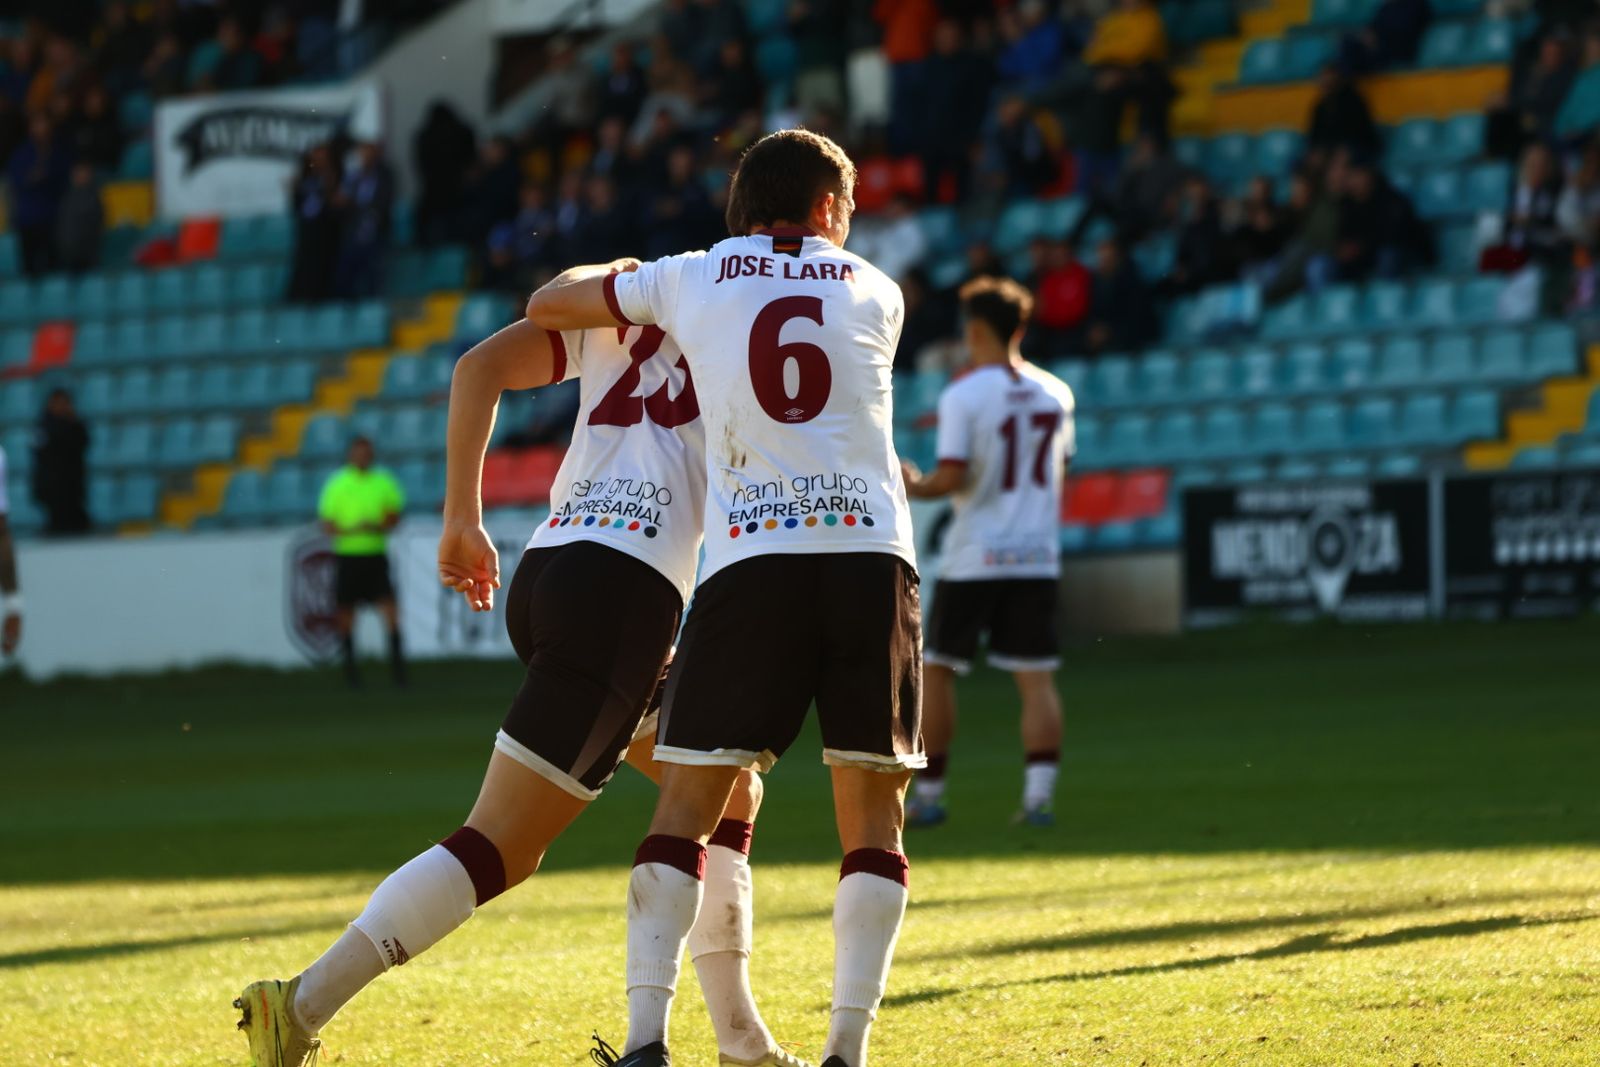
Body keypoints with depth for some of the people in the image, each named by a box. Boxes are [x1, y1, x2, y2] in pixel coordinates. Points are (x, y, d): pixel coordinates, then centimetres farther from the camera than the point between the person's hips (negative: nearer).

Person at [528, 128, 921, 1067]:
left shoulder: (691, 280, 12)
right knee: (874, 815, 7)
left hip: (753, 564, -1)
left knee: (687, 806, 5)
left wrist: (608, 276, 45)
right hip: (874, 557, 1)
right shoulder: (876, 294, 16)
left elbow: (546, 306, 23)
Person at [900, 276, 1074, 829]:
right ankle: (1039, 794, -7)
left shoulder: (963, 395, -10)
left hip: (973, 556, -4)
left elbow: (951, 477, -15)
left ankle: (928, 794, 10)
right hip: (1037, 555, 4)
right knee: (1036, 679, 3)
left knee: (937, 670, 8)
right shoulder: (1055, 394, 7)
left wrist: (914, 487, 4)